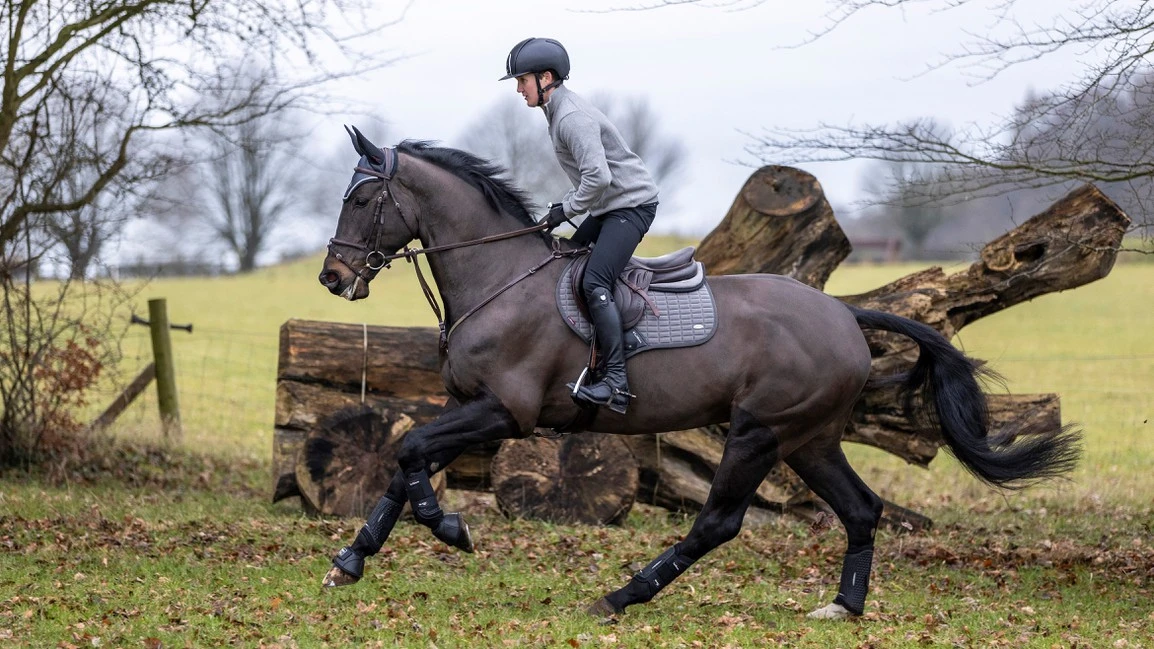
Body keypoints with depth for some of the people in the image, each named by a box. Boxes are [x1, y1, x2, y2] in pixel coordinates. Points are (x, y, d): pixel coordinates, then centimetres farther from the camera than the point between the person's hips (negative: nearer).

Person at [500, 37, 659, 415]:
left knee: (594, 283, -22)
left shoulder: (572, 118, -20)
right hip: (608, 206, 11)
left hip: (632, 204, -11)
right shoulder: (557, 112, 14)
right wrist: (567, 204, 11)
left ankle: (617, 383, -27)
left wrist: (567, 209, -17)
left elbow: (598, 176, -29)